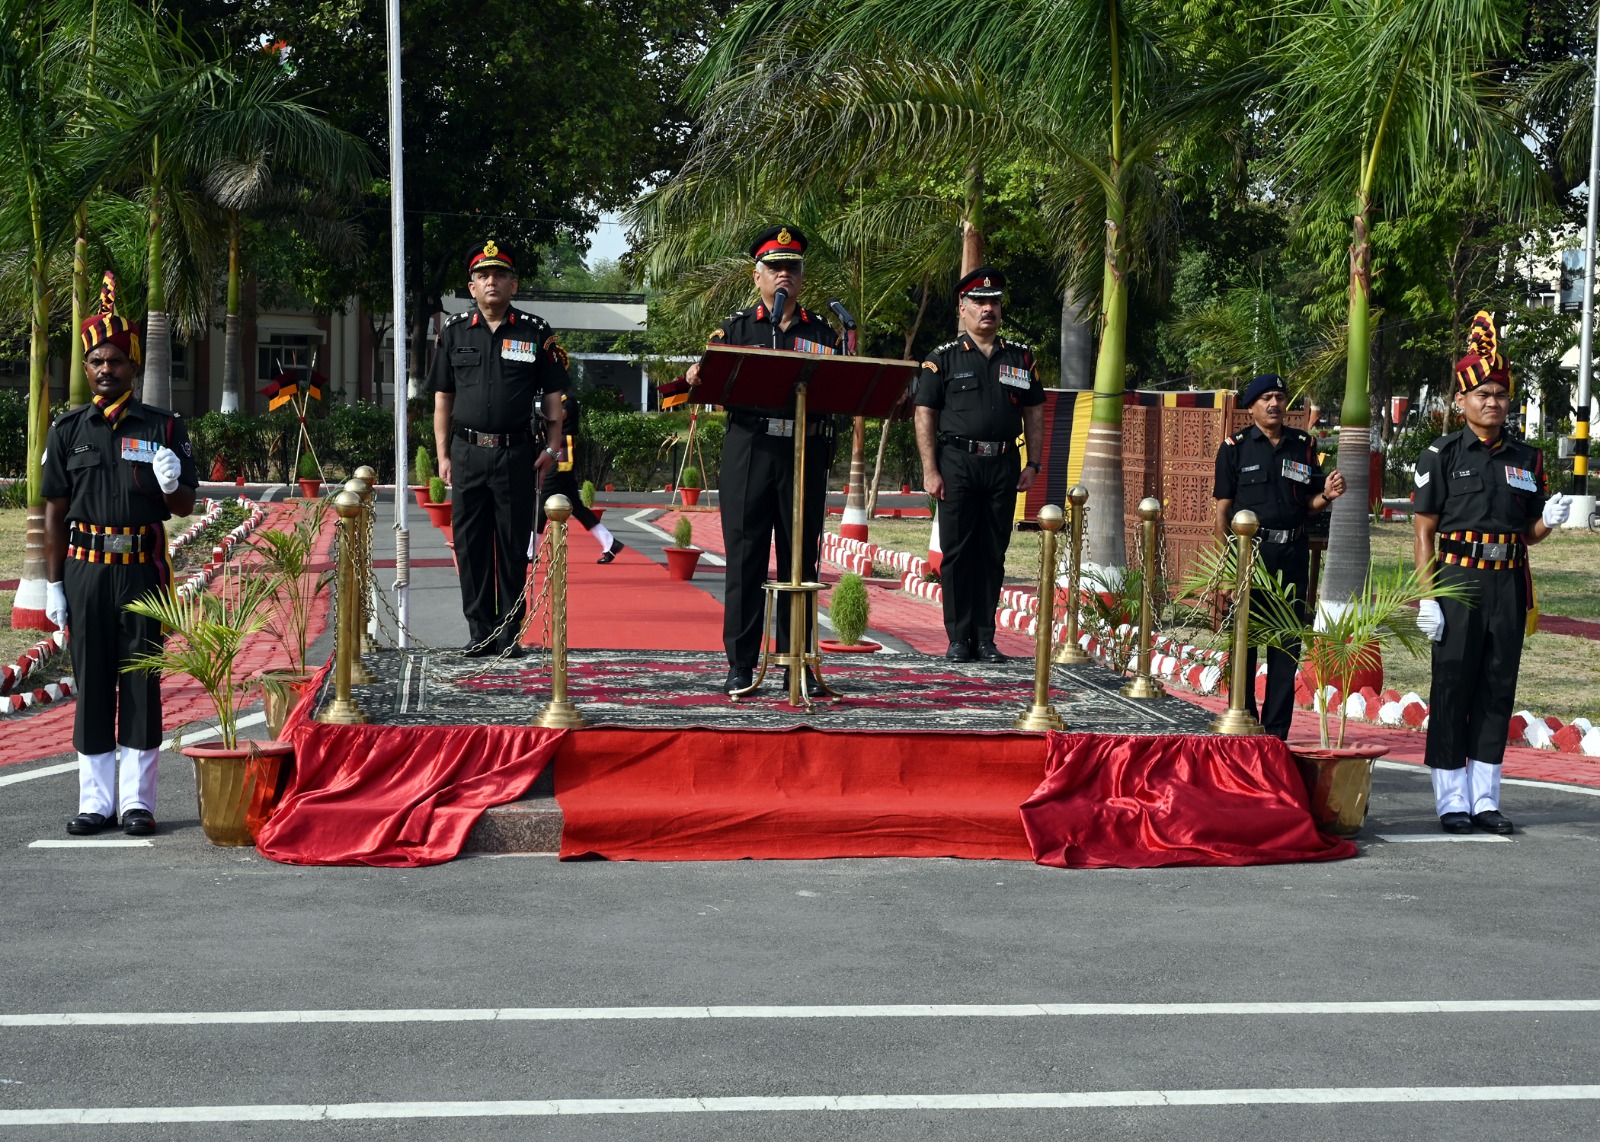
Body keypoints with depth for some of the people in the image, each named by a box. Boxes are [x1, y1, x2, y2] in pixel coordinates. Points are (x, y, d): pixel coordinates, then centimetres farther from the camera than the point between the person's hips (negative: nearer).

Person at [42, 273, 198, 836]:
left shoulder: (163, 428, 3)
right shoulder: (68, 430, 6)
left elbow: (183, 508, 5)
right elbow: (55, 512, 8)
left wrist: (171, 484, -18)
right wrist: (54, 584, 4)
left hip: (143, 569, -1)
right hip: (85, 572, 1)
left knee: (141, 684, 2)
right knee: (91, 684, 5)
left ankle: (137, 800, 9)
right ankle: (95, 800, 12)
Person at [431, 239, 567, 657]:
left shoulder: (536, 333, 4)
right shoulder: (454, 332, 9)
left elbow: (554, 395, 6)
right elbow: (443, 398, 11)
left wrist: (552, 447, -3)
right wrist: (442, 454, 5)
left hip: (517, 453, -2)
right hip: (468, 452, 2)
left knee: (514, 545, 3)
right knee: (470, 545, 3)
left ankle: (510, 633, 11)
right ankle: (480, 631, 12)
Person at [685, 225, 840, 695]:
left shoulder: (822, 332, 14)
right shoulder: (735, 328, 9)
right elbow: (711, 383, 1)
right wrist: (696, 376, -21)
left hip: (806, 451, 2)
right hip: (748, 449, -1)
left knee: (801, 559, 5)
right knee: (744, 559, -1)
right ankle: (741, 665, 5)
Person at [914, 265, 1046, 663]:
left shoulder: (1021, 357, 13)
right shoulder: (942, 359, 3)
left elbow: (1034, 413, 16)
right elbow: (925, 416, 0)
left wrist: (1033, 463, 7)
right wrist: (930, 470, -8)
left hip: (1004, 465, 3)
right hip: (957, 464, -3)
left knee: (993, 553, 5)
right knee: (957, 552, -1)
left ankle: (985, 637, 12)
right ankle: (959, 638, 5)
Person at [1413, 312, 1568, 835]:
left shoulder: (1527, 458, 11)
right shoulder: (1441, 456, -1)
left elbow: (1529, 533, 17)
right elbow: (1423, 532, -4)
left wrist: (1549, 521, -7)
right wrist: (1427, 597, -11)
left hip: (1509, 585, 4)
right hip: (1458, 582, -4)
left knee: (1498, 689, 7)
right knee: (1452, 690, -1)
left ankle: (1485, 800, 15)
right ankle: (1452, 801, 7)